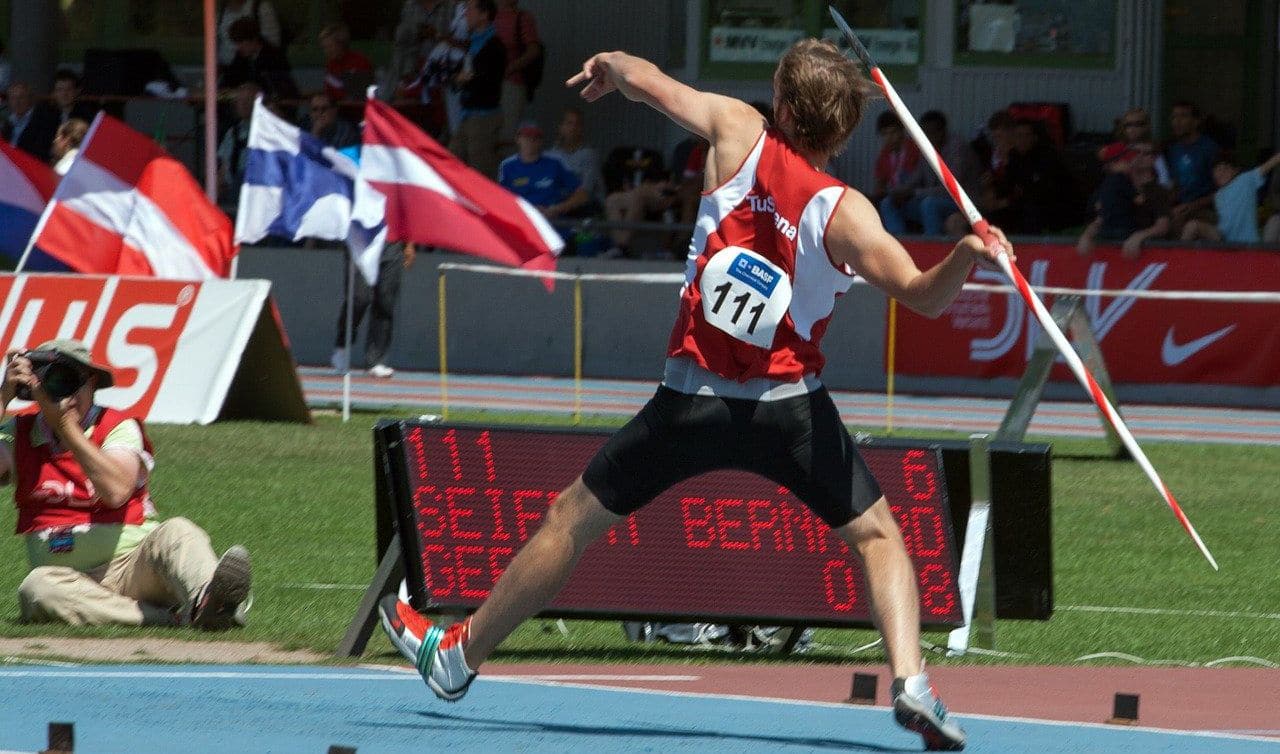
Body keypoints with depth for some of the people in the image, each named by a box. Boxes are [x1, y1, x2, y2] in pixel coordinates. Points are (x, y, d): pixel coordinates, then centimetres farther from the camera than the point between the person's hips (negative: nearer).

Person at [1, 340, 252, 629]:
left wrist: (66, 424, -14)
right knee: (36, 589, -34)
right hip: (69, 581, 1)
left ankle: (208, 602, -65)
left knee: (175, 532, -31)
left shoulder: (119, 428, 4)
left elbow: (116, 491, -16)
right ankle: (172, 619, -44)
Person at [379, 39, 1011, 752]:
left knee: (572, 519, 16)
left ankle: (457, 655, 29)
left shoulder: (740, 134, -7)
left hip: (693, 399, 1)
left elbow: (648, 80, 8)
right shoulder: (843, 213, -12)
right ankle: (910, 680, -10)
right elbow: (922, 293, -23)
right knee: (878, 534, 12)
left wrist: (611, 65, 27)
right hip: (791, 409, -1)